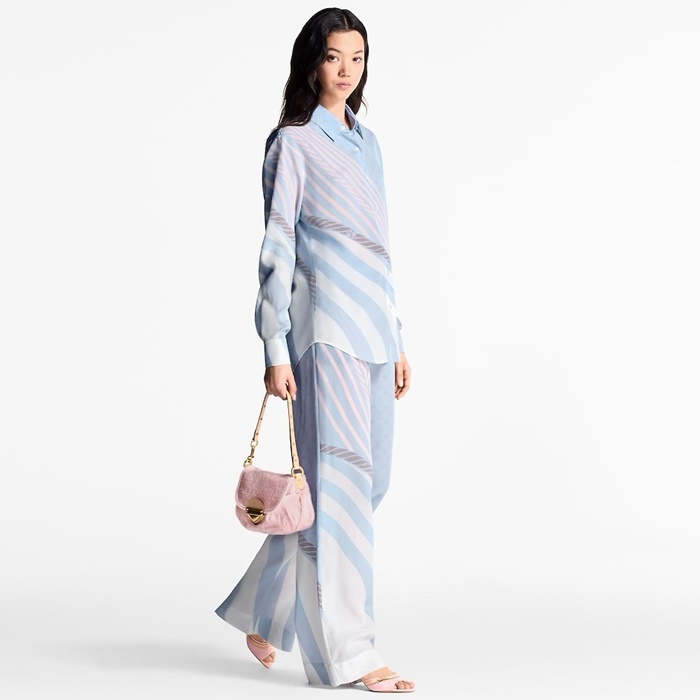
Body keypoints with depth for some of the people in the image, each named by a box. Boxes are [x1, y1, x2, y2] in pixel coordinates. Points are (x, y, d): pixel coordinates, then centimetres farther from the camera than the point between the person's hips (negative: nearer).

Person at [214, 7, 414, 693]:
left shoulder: (367, 142, 18)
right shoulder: (293, 144, -3)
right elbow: (277, 249, -7)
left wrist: (396, 340, 18)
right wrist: (275, 350, -13)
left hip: (373, 326, 8)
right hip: (325, 326, -8)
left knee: (368, 477, 9)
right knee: (340, 476, -8)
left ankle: (264, 610, 24)